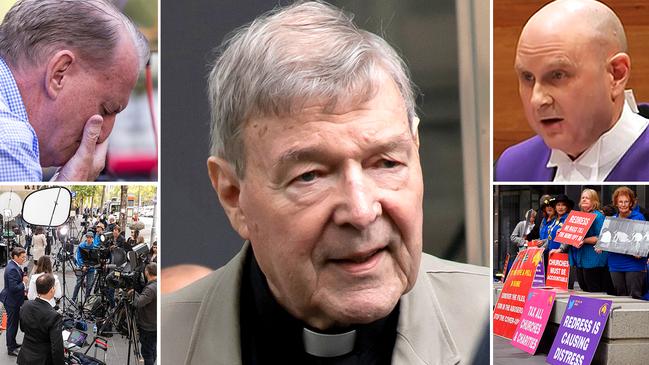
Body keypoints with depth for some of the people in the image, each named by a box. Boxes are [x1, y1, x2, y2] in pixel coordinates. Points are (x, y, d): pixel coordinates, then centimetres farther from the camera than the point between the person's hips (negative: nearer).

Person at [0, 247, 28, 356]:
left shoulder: (14, 266, 5)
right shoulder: (12, 269, -27)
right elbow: (13, 288, -30)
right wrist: (24, 282, -17)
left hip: (14, 299, 10)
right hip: (11, 301, -10)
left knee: (14, 323, 23)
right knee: (12, 324, 3)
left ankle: (12, 343, 38)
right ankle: (11, 348, 13)